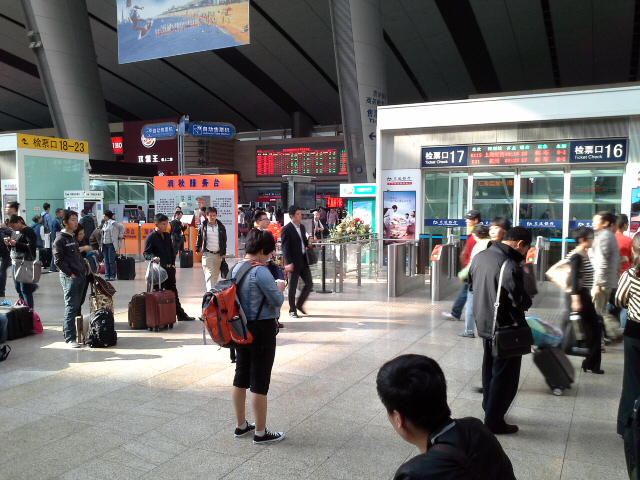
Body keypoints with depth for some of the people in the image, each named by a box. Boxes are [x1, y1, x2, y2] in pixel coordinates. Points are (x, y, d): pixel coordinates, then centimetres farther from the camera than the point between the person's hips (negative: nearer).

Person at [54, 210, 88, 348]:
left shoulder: (74, 238, 18)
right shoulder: (60, 240, -7)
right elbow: (58, 260, -12)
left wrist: (83, 270, 13)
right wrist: (70, 274, -13)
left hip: (81, 276, 8)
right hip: (69, 278, -8)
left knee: (77, 307, 11)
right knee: (71, 308, -8)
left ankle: (74, 333, 18)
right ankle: (70, 338, -5)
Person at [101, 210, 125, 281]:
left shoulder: (113, 222, -9)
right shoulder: (105, 223, 15)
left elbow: (122, 227, -9)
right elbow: (103, 232, 20)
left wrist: (120, 236, -4)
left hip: (111, 244, -8)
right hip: (105, 244, 8)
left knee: (111, 261, -5)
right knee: (106, 261, 7)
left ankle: (112, 275, 3)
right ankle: (107, 275, 11)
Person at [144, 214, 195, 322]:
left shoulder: (167, 235, 13)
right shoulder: (151, 237, -8)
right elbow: (146, 253, -9)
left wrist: (173, 264, 9)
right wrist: (153, 258, -29)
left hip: (169, 268, 7)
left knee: (173, 292, 13)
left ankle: (180, 314, 21)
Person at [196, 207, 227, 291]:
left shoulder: (221, 227, 4)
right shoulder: (203, 226, 0)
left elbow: (224, 240, 9)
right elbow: (199, 238, 10)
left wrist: (224, 253, 7)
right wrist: (198, 249, 12)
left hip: (218, 254, 3)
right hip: (207, 254, -3)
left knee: (216, 275, 11)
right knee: (209, 274, -13)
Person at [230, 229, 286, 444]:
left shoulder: (235, 268, 4)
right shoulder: (261, 271, -21)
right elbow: (277, 300, -17)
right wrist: (280, 288, 3)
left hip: (241, 329, 8)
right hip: (262, 330, -8)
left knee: (241, 377, 17)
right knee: (259, 382, 2)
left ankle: (241, 425, 31)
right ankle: (261, 432, 15)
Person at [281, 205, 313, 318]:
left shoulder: (302, 227, 12)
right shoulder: (287, 229, -12)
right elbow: (285, 247, -16)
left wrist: (309, 241, -1)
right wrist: (288, 262, -23)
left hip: (303, 261, 7)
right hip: (294, 262, -7)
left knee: (309, 284, 8)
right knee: (293, 287, 4)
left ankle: (299, 304, 25)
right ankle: (292, 310, 16)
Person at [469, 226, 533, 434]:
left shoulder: (480, 256, 1)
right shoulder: (510, 266, -27)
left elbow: (472, 286, 12)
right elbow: (521, 301, -24)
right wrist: (527, 302, -3)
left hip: (484, 323, 8)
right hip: (505, 328, -8)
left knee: (490, 368, 24)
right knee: (505, 375, 6)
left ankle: (489, 407, 39)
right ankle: (494, 421, 14)